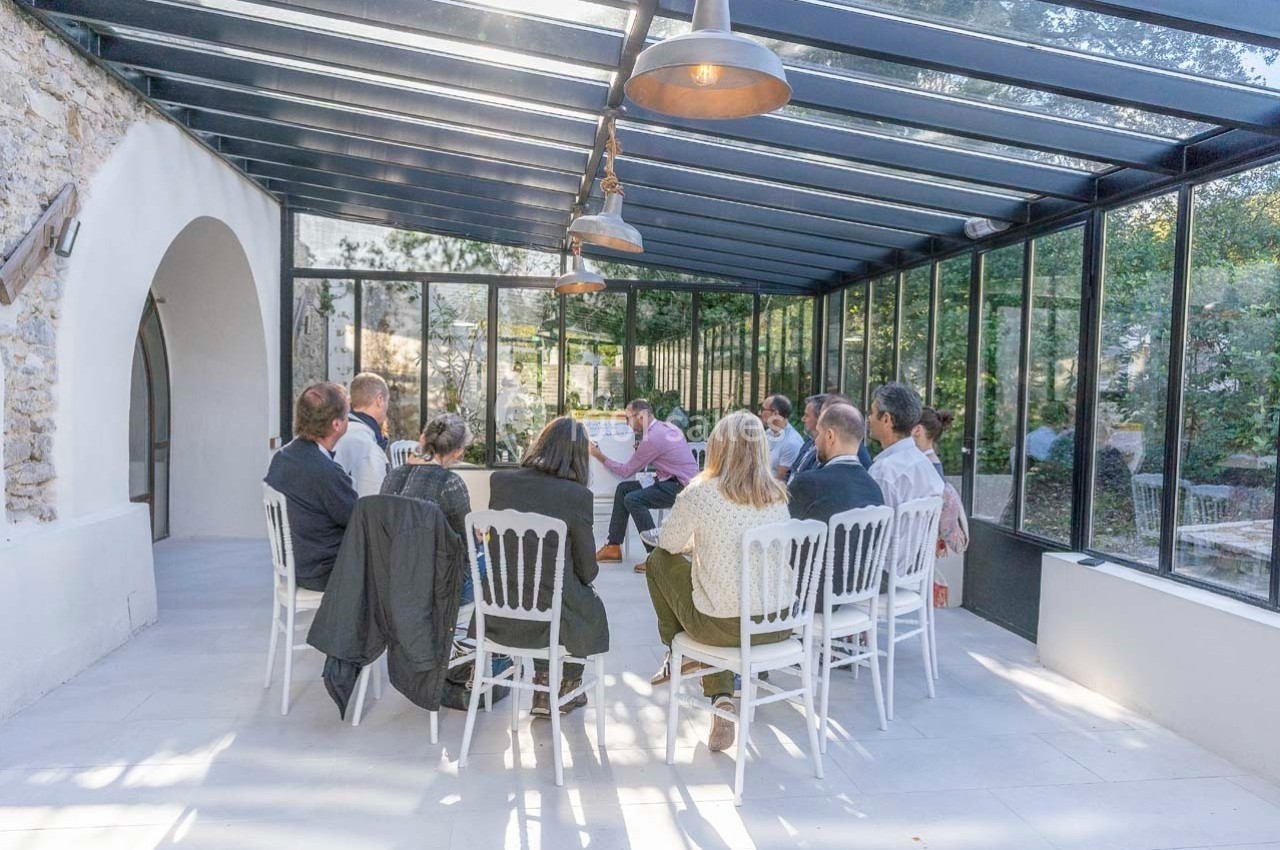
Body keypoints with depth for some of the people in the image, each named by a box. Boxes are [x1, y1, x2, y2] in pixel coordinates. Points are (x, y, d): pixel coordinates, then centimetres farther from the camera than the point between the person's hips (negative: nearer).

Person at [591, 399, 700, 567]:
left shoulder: (652, 438, -19)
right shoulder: (666, 426, 8)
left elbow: (626, 471, -10)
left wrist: (600, 457, 1)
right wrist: (640, 450, 7)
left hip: (681, 488, -10)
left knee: (633, 499, -23)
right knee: (623, 489, 7)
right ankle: (613, 547, 10)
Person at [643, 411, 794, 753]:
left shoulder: (700, 493, -14)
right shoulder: (778, 496, 1)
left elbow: (668, 543, 2)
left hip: (723, 626, -5)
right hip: (778, 625, 5)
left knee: (659, 560, 19)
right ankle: (722, 700, 24)